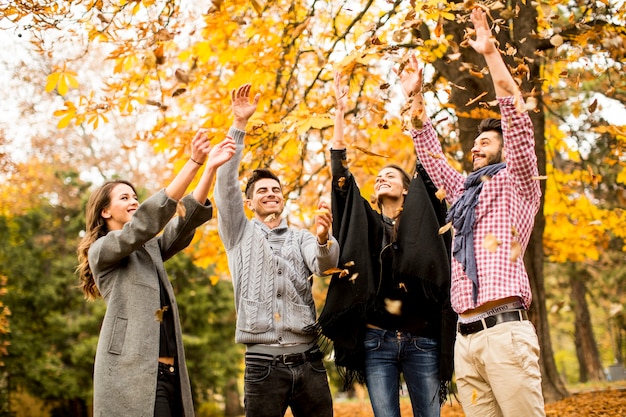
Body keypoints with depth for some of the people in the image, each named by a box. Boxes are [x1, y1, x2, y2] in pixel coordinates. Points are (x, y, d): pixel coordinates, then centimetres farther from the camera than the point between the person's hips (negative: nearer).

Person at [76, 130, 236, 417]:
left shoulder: (150, 249, 22)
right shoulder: (101, 251, 1)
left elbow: (188, 218, 7)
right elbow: (147, 220, -13)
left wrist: (211, 168, -7)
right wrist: (194, 162, -18)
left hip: (167, 371, 7)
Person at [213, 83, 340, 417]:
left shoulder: (301, 238, 14)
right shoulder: (240, 233, 12)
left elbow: (323, 264, -6)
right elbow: (225, 184, 0)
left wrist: (323, 239, -29)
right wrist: (239, 125, -6)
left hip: (308, 360, 2)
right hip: (263, 362, -1)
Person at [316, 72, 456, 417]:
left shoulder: (419, 221, 10)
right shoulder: (366, 223, 13)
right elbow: (340, 172, 7)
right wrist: (340, 110, 3)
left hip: (421, 340, -1)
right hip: (376, 341, 1)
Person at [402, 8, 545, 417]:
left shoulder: (516, 183, 7)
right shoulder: (463, 191, 25)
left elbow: (517, 118, -3)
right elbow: (431, 154, 31)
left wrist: (490, 53, -5)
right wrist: (416, 97, 26)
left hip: (505, 332, -6)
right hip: (465, 338, 6)